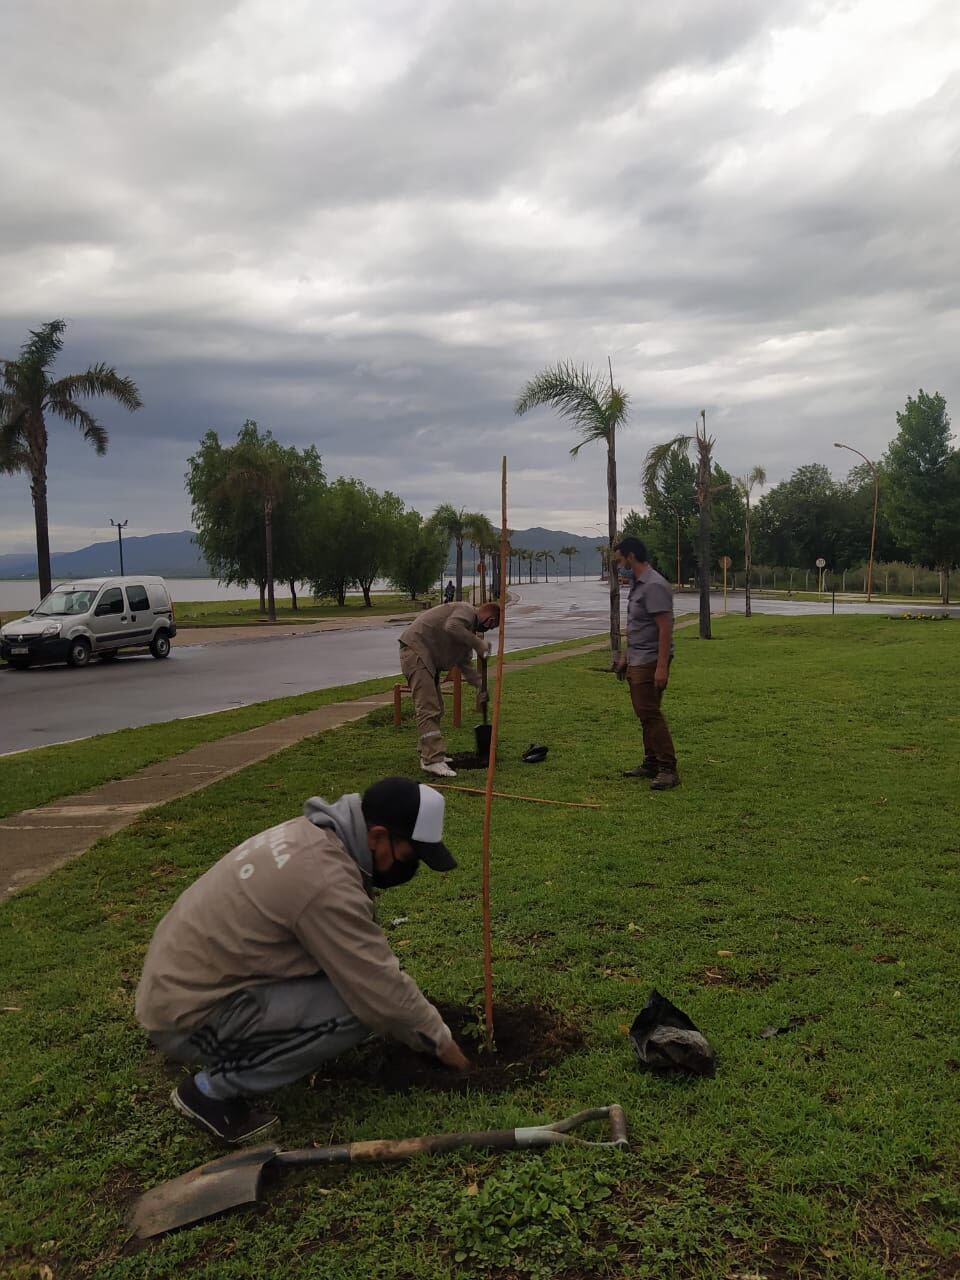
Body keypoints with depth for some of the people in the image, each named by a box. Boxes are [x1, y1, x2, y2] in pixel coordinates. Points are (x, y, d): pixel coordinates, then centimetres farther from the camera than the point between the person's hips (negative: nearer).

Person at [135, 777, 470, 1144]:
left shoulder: (310, 833, 2)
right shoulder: (328, 882, -27)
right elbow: (382, 993, -20)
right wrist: (440, 1040, -2)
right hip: (188, 1016, -9)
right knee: (358, 1008, -18)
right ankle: (214, 1089, -4)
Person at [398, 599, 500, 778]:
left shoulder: (470, 627, 21)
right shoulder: (466, 611, -9)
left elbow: (464, 663, 24)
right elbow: (452, 627, -31)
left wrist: (480, 686, 18)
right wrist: (478, 644, -24)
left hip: (430, 659, 11)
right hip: (415, 650, -11)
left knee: (436, 708, 15)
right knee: (428, 709, -15)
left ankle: (429, 754, 24)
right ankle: (432, 760, -18)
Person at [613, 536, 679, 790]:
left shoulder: (654, 586, -18)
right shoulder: (637, 584, 15)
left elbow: (665, 628, -22)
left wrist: (662, 666, -26)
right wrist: (626, 656, 23)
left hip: (650, 662, -10)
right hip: (636, 661, 10)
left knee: (650, 713, -12)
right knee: (644, 714, 12)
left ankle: (668, 769, -9)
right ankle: (651, 764, 19)